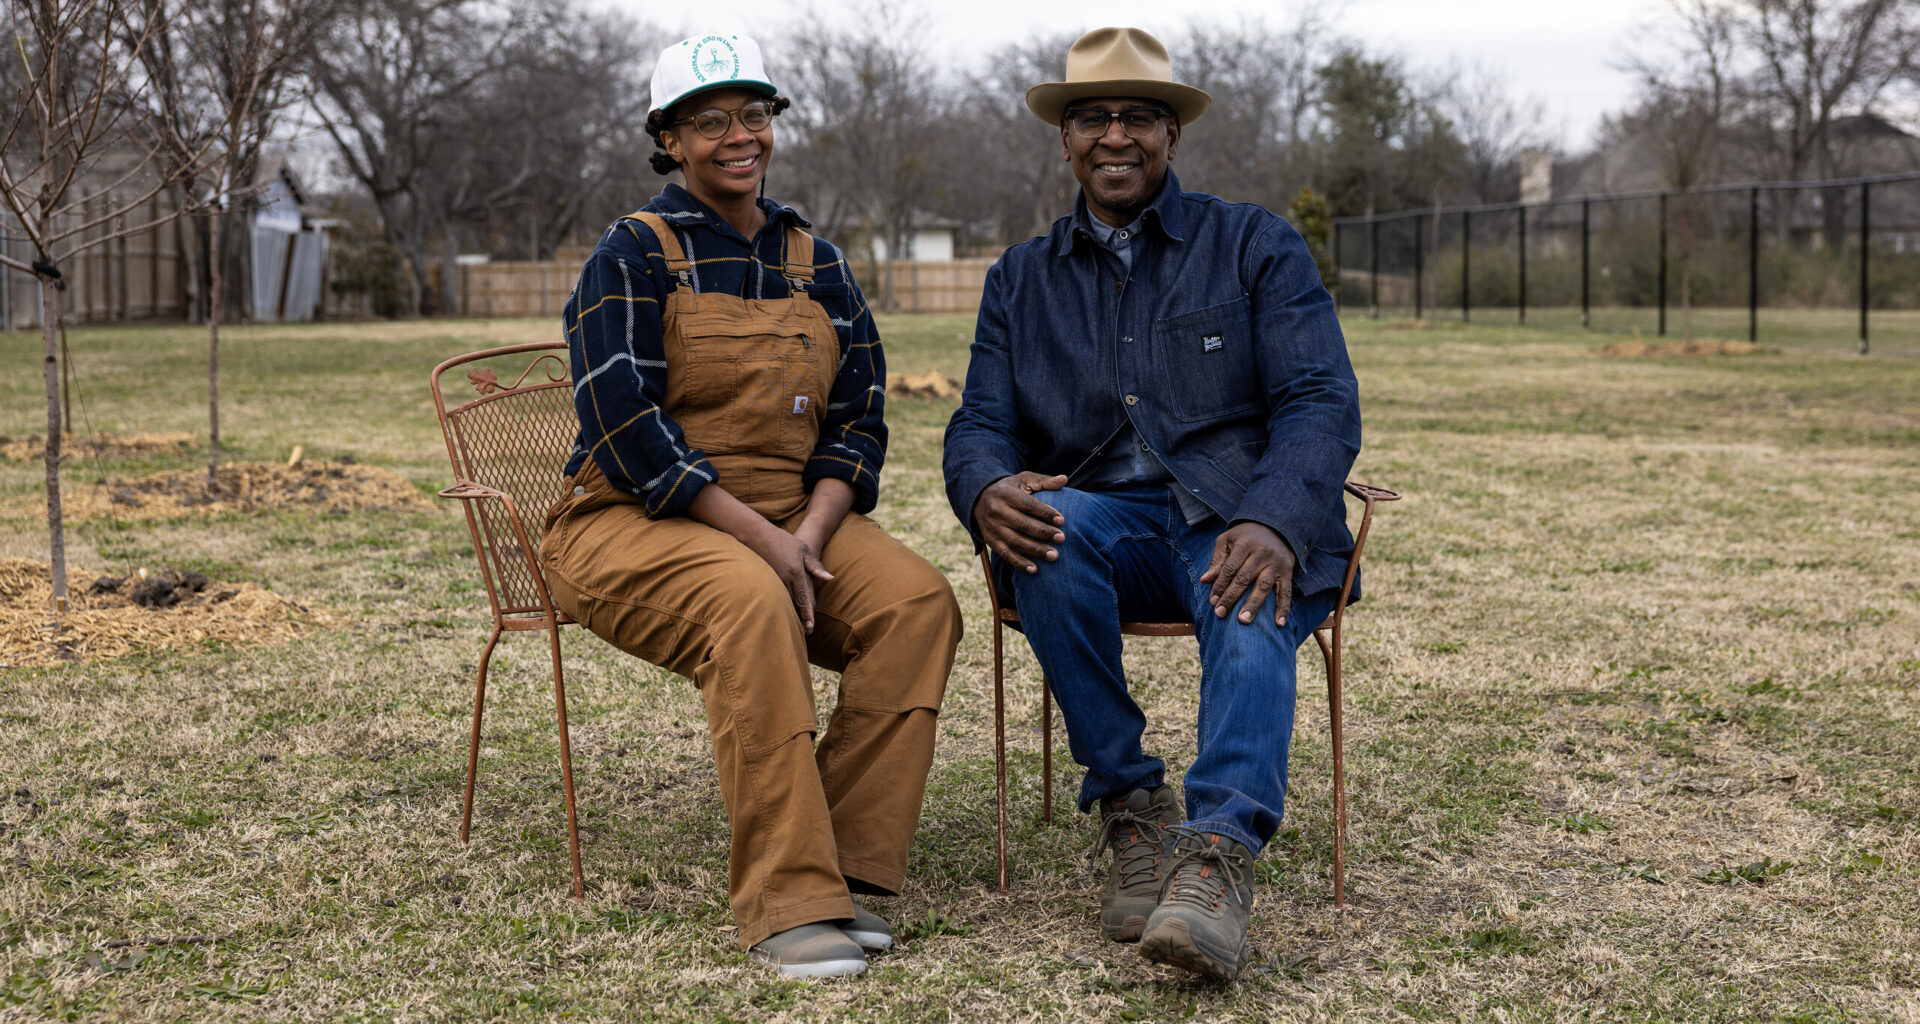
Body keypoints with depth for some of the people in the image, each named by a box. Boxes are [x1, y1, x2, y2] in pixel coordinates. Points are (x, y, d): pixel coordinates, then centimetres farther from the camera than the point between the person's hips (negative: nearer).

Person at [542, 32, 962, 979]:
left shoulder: (816, 265, 14)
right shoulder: (633, 254, -3)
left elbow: (857, 422, 10)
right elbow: (627, 425, -14)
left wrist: (811, 533, -10)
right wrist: (760, 537, -21)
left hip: (790, 519, 5)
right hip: (634, 521, -5)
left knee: (918, 600, -22)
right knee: (751, 604, -37)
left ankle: (847, 869, -20)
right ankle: (787, 902, -33)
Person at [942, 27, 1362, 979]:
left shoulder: (1257, 246, 8)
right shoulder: (1021, 279, 18)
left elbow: (1322, 402, -3)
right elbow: (981, 425, 8)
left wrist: (1271, 524, -25)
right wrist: (989, 491, -20)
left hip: (1241, 520, -2)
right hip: (1105, 519, 2)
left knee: (1251, 606, -37)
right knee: (1050, 530, -33)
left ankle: (1218, 854, -52)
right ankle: (1130, 808, -23)